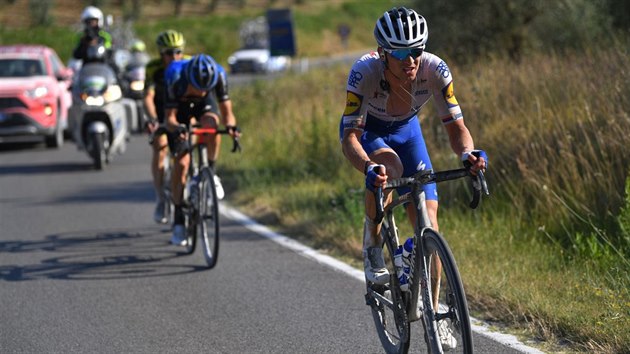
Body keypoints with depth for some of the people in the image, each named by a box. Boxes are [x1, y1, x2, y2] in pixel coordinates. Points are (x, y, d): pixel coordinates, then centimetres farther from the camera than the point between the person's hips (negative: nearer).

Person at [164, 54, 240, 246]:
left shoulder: (218, 75, -33)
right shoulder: (176, 78, -38)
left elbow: (227, 112, -28)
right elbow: (169, 118, -31)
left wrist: (231, 125, -51)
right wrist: (176, 128, -54)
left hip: (205, 104, 1)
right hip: (180, 107, -1)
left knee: (211, 124, -36)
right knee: (181, 163, -12)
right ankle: (178, 219, 0)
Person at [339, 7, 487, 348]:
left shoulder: (435, 70, -32)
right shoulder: (364, 73, -38)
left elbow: (456, 128, -26)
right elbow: (349, 137, -38)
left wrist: (468, 153, -49)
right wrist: (368, 167, -59)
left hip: (405, 130, 3)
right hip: (365, 130, -3)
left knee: (427, 217, -10)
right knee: (389, 166, -37)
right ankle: (372, 246, -12)